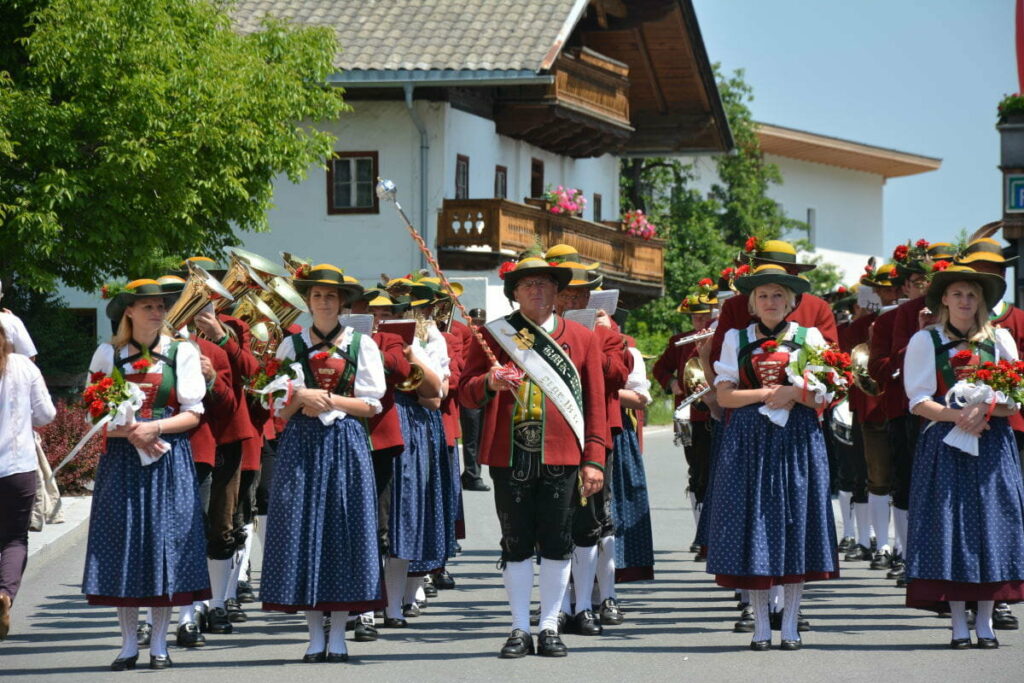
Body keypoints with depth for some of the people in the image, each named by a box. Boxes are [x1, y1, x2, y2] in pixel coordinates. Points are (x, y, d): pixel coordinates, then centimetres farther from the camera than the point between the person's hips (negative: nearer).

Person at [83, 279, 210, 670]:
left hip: (169, 460, -1)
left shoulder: (181, 352, 5)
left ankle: (159, 645, 5)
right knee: (122, 545, -1)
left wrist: (154, 428, -15)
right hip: (122, 459, 1)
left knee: (165, 543, -3)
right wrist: (128, 431, -13)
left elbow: (193, 414, 1)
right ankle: (129, 645, 7)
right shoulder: (108, 354, 7)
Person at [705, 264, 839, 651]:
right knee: (752, 525, -3)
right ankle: (761, 626, 4)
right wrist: (768, 394, -10)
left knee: (796, 522, -2)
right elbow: (725, 395, 1)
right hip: (749, 441, 0)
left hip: (798, 441, 0)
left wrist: (794, 393, -13)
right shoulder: (736, 339, 10)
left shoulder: (809, 337, 8)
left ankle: (790, 625, 4)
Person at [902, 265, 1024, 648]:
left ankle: (985, 623, 3)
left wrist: (985, 410, -14)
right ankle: (959, 624, -2)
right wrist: (957, 415, -17)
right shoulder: (925, 341, 5)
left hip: (992, 443, 1)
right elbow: (919, 401, -1)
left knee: (991, 525, -3)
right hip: (945, 444, -1)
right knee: (950, 526, -6)